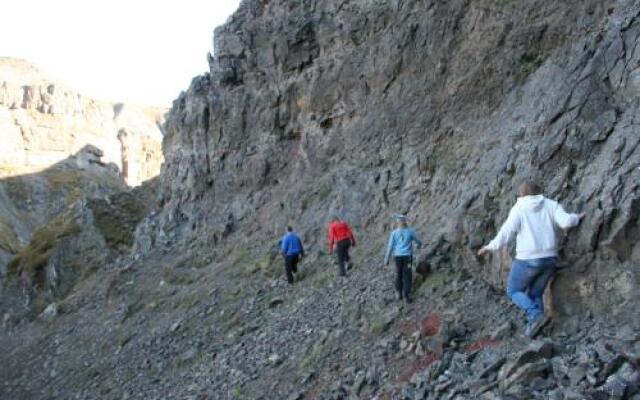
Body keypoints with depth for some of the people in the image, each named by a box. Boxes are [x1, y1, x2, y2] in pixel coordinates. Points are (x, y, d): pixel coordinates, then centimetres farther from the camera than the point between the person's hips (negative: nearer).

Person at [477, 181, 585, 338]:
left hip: (527, 260, -5)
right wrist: (576, 218, 10)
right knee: (535, 294, 18)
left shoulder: (519, 209, -4)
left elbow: (506, 232, -10)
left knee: (514, 291, 12)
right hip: (549, 259, 5)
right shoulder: (551, 205, 5)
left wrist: (490, 247, 0)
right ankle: (533, 326, 6)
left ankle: (536, 315, -9)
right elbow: (566, 222, -10)